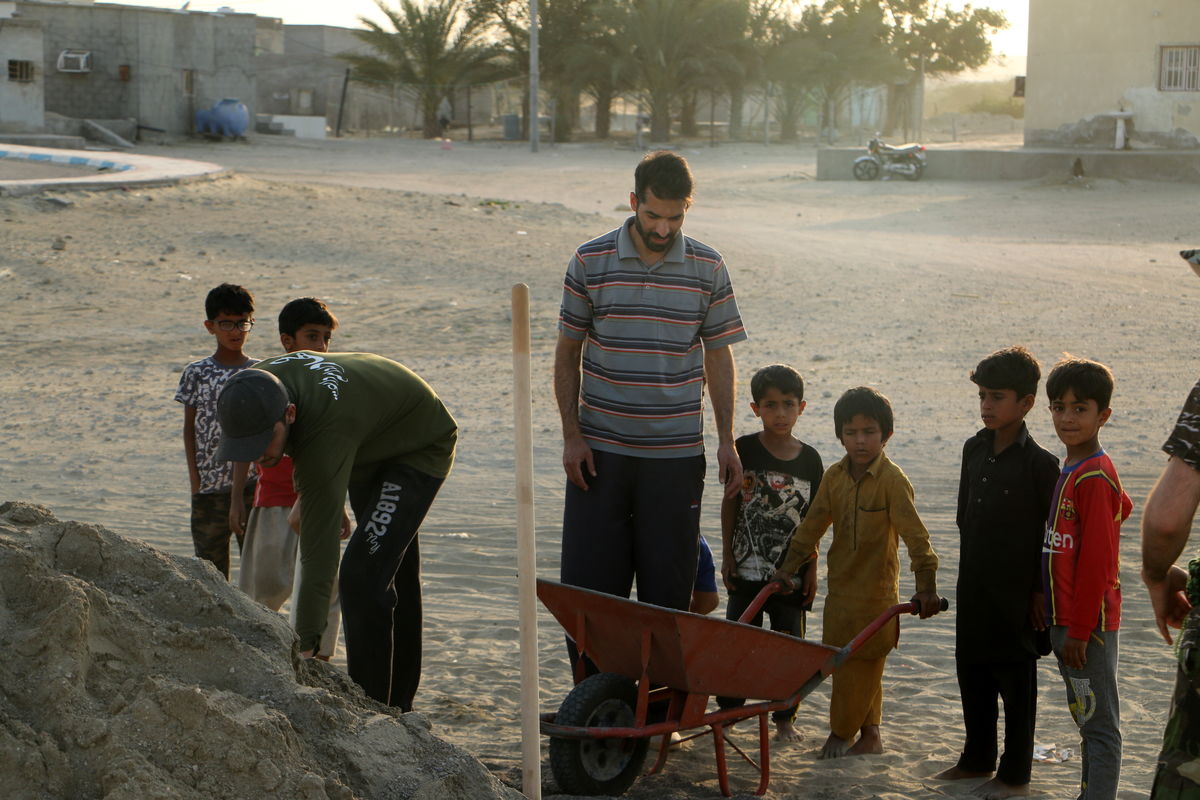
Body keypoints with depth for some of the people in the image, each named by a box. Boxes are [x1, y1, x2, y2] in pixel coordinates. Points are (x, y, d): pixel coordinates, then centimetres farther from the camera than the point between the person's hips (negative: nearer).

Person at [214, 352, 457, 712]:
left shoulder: (326, 437, -44)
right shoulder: (258, 384, -21)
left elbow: (320, 553, -46)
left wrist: (304, 646, -47)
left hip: (422, 448, -9)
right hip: (371, 446, 9)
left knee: (363, 577, -22)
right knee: (395, 574, 18)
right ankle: (398, 705, 30)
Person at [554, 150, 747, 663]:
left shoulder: (707, 269, 1)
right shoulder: (591, 262, -1)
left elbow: (718, 357, 8)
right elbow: (567, 353, 5)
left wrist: (726, 440, 2)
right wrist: (571, 434, -2)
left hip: (676, 453, 0)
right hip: (600, 450, 0)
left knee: (668, 587, 4)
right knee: (589, 583, 2)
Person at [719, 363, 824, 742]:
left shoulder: (809, 459, -2)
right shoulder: (745, 450, -6)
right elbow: (730, 504, 1)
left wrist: (811, 571, 2)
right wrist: (727, 558, -1)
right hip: (748, 569, -1)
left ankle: (785, 717, 18)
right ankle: (729, 706, 23)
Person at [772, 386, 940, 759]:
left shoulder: (892, 480, -15)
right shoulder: (834, 476, 4)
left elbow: (914, 534, -18)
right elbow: (812, 525, 13)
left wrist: (926, 585, -24)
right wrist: (789, 567, 14)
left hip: (876, 589, -6)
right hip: (839, 585, 6)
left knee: (861, 662, 1)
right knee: (842, 661, 11)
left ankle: (841, 734, 13)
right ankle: (869, 734, 23)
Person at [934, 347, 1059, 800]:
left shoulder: (1038, 463, -15)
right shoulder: (975, 450, 5)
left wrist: (1041, 590, -12)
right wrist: (969, 570, 16)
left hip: (1017, 593, -7)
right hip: (974, 589, 7)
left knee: (1016, 684, 5)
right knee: (972, 675, 16)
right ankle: (978, 759, 32)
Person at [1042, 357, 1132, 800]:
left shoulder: (1094, 477, -17)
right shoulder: (1070, 470, 12)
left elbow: (1096, 561, -20)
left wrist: (1079, 629, -19)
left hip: (1089, 620, -10)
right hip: (1064, 618, 10)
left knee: (1099, 724, -4)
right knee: (1086, 718, 17)